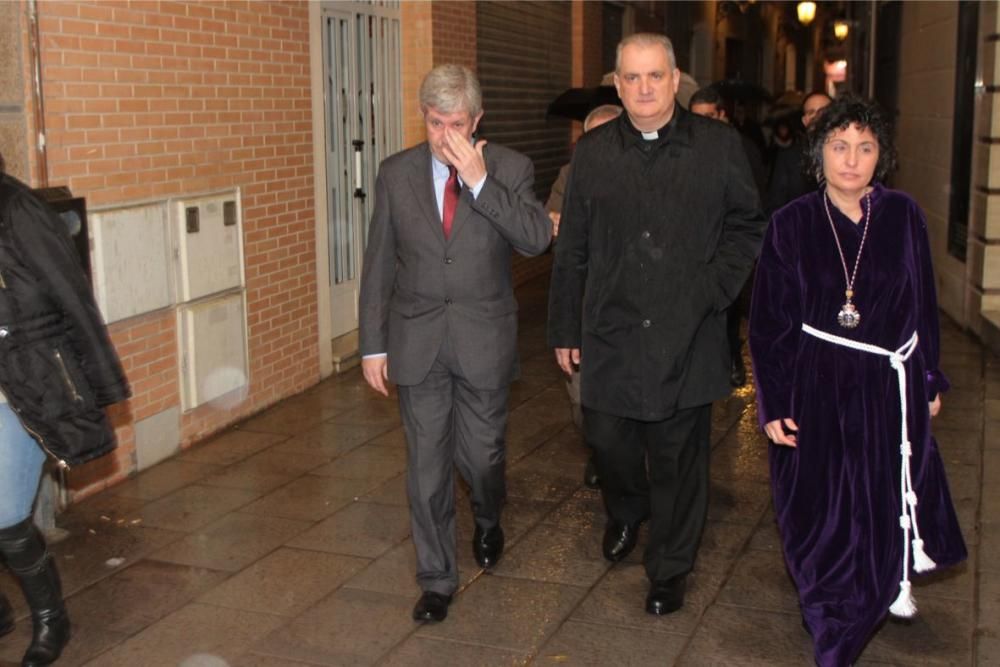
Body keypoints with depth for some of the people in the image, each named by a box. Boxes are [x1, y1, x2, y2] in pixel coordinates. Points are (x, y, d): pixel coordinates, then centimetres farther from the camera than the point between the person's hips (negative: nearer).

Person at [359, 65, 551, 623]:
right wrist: (374, 345, 2)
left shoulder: (510, 169, -4)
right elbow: (379, 264, 4)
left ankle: (489, 522, 45)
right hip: (418, 342, 1)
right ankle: (437, 579, 21)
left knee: (482, 456, 10)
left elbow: (536, 239, -18)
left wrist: (479, 181, -24)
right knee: (427, 466, 6)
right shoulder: (397, 173, 1)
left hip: (483, 340, -1)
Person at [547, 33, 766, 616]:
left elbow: (748, 226, 6)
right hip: (611, 333, 2)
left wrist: (716, 288, -8)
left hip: (687, 338, -1)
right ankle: (626, 512, 44)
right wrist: (565, 328, 8)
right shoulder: (593, 153, 4)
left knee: (679, 456, 8)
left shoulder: (719, 145, -1)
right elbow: (572, 250, 7)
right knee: (607, 437, 10)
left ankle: (670, 568, 28)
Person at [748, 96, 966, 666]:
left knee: (886, 506, 13)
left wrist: (929, 380, 9)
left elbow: (924, 307, 6)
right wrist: (774, 404, -7)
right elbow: (769, 322, -4)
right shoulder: (792, 225, -7)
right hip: (817, 389, -1)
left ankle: (891, 579, 46)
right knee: (823, 513, 9)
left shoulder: (903, 217, -3)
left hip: (890, 390, 1)